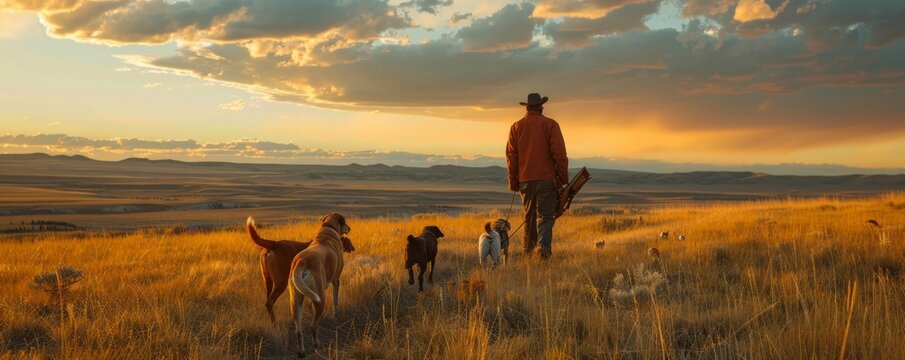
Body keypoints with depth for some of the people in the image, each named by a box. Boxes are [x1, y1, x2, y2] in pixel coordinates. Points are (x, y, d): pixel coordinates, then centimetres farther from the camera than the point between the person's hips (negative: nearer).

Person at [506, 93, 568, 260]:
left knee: (529, 215, 17)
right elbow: (559, 154, -7)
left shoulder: (516, 127, 6)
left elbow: (511, 156, 7)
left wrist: (513, 182, 13)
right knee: (545, 215, -4)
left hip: (525, 180, 4)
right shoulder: (550, 125, -4)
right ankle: (544, 248, -21)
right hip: (547, 179, -3)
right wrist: (563, 178, 0)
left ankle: (528, 250, 20)